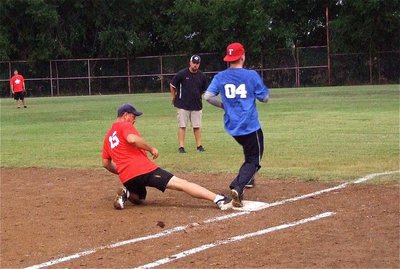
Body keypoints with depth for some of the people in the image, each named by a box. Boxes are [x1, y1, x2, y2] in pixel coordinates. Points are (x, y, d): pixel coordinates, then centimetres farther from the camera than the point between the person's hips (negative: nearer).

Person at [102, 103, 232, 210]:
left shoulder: (108, 136, 23)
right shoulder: (125, 126, 3)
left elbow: (106, 163, 24)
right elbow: (132, 139, -20)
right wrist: (151, 149, -9)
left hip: (126, 178, 7)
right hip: (143, 168, -7)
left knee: (138, 198, 38)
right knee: (181, 183, -12)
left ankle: (126, 193, 3)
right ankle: (219, 199, -27)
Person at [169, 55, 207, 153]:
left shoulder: (202, 76, 2)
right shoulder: (182, 74, -8)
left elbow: (204, 90, 18)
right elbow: (172, 85, 2)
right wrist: (174, 98, 7)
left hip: (197, 105, 3)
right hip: (183, 105, -3)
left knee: (197, 126, 7)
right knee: (182, 126, -1)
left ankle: (199, 146, 14)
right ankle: (181, 147, 1)